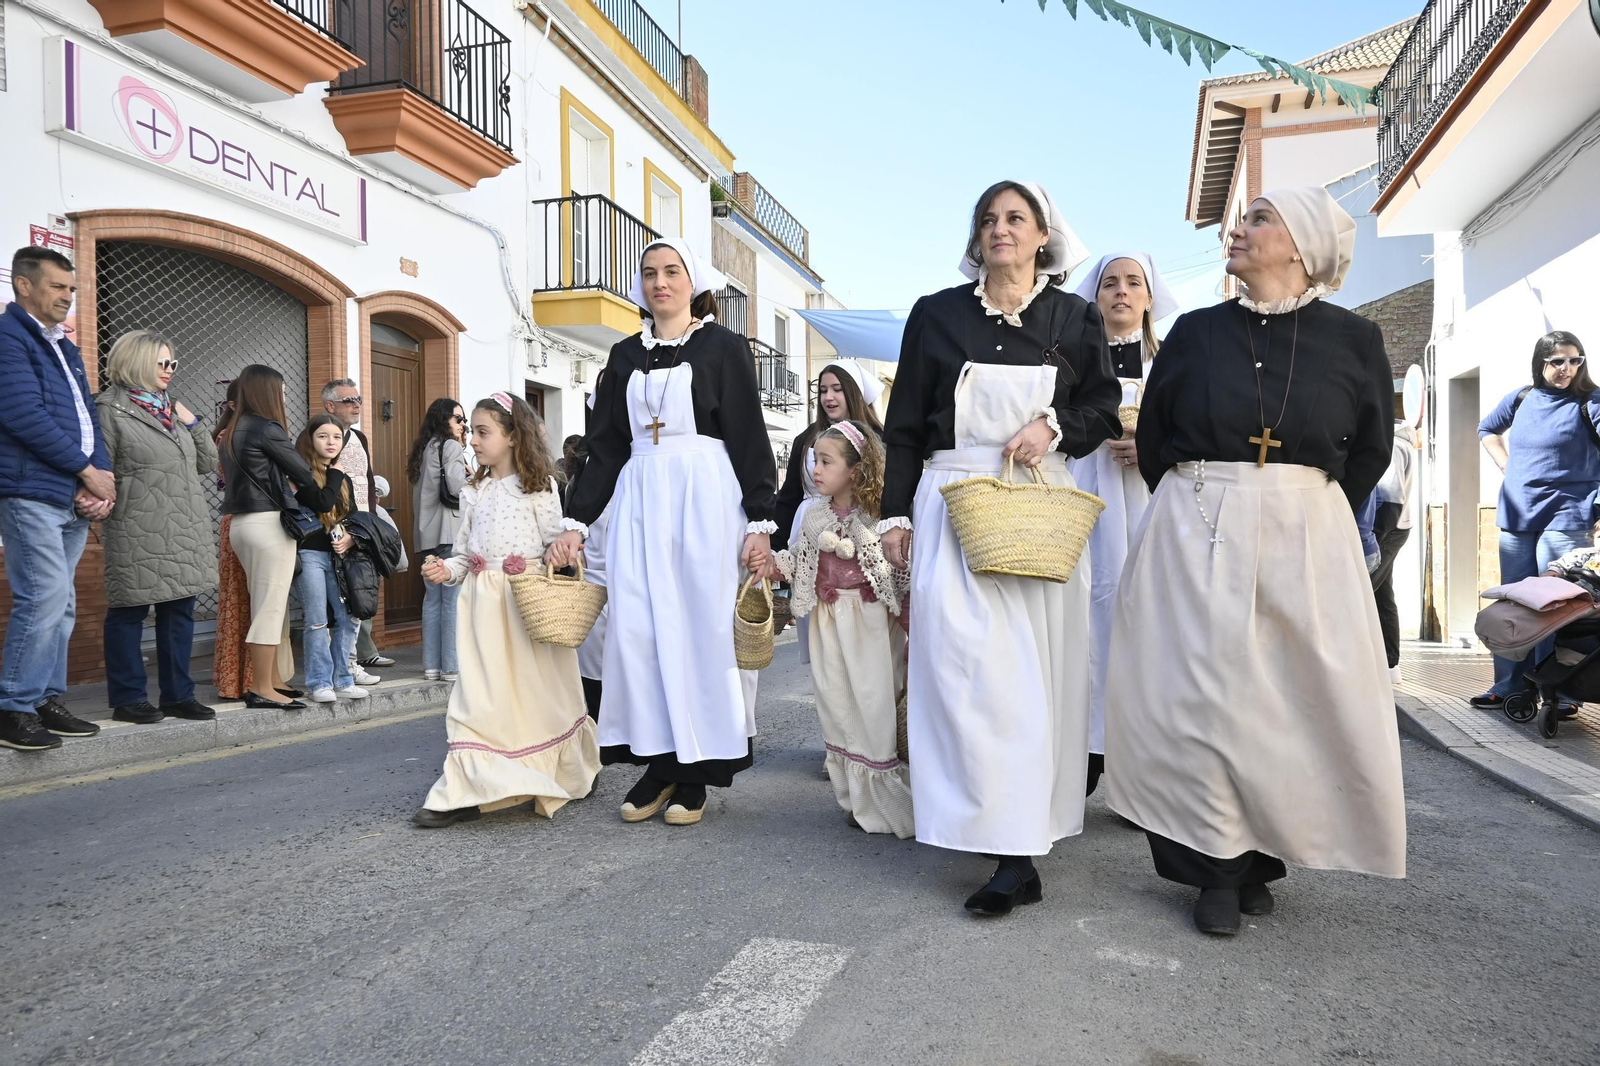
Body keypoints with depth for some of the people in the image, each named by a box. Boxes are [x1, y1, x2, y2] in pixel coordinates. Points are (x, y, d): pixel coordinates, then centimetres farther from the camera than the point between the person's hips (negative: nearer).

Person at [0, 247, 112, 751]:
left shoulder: (65, 348, 21)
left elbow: (88, 418, 18)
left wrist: (101, 478, 0)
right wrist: (90, 473, -10)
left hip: (75, 497, 8)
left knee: (60, 605, 10)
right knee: (45, 600, -11)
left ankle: (46, 700, 17)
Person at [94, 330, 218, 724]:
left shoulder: (172, 409, 17)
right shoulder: (111, 410, -4)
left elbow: (207, 463, 17)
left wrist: (193, 423, 5)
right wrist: (103, 520, -10)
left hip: (184, 532, 7)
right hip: (139, 534, -7)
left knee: (180, 611, 9)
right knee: (129, 613, 2)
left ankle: (178, 695, 17)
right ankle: (128, 699, 11)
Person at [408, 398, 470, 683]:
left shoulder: (424, 449, 19)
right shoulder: (451, 447, -5)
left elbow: (416, 496, 22)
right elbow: (456, 487, -15)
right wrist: (472, 476, -1)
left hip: (427, 533, 8)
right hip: (450, 532, -8)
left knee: (432, 599, 9)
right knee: (453, 600, -6)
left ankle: (431, 665, 12)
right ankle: (452, 666, -6)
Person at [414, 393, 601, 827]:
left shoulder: (538, 485, -1)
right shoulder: (473, 492, 13)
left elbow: (555, 540, -3)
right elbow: (464, 551, 13)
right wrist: (446, 569, -4)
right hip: (484, 603, 4)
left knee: (538, 689, 6)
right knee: (480, 691, -1)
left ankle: (567, 772, 26)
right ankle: (468, 791, 1)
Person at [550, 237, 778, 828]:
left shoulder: (723, 346, 4)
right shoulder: (625, 355, 16)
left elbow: (750, 436, -1)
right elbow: (605, 446, 15)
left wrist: (761, 522, -8)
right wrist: (576, 521, 7)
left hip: (705, 495, -4)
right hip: (639, 497, 4)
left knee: (702, 625, -3)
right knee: (635, 628, -3)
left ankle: (696, 770, 7)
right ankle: (659, 761, 9)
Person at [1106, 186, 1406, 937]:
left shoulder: (1354, 340, 4)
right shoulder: (1195, 332, 6)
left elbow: (1371, 449, 12)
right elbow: (1151, 440, 11)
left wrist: (1313, 513, 7)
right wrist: (1199, 509, 8)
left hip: (1307, 538, 0)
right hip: (1196, 535, 0)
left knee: (1295, 700, 3)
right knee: (1201, 693, -2)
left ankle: (1260, 859, 22)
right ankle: (1218, 866, 12)